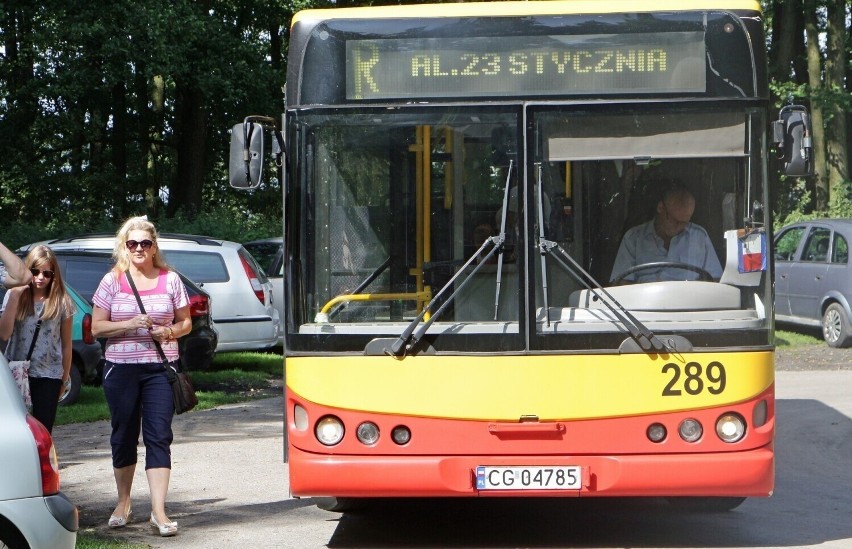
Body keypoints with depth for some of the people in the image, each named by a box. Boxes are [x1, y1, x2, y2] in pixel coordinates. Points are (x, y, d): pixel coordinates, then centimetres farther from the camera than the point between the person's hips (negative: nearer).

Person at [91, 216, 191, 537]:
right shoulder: (112, 281, 3)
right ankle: (123, 504, 27)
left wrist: (168, 332, -12)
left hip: (160, 367, -1)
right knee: (124, 437, 10)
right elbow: (97, 327, 0)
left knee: (159, 437, -7)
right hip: (121, 368, 1)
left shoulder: (170, 280, 4)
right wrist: (130, 324, -15)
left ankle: (158, 512, -9)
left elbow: (186, 322, 9)